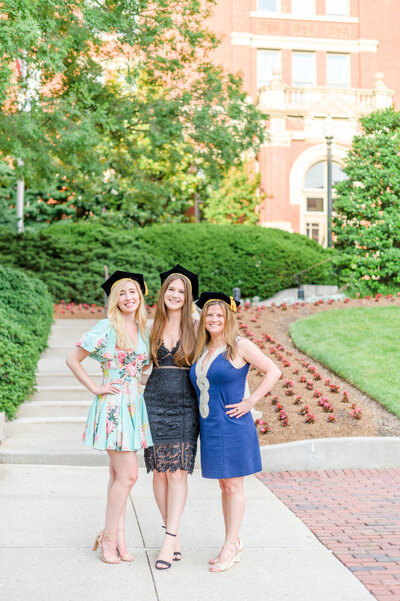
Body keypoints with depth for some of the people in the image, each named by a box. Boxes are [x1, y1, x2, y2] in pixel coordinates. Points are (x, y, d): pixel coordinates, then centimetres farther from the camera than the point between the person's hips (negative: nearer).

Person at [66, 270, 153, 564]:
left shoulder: (144, 330, 10)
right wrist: (95, 388, -8)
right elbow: (72, 359, -5)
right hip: (113, 406, -6)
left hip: (135, 406, 6)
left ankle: (119, 540, 15)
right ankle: (109, 537, 6)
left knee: (119, 476, 10)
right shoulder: (106, 328, -8)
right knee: (128, 474, -9)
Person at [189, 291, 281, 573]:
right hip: (209, 425, 7)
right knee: (224, 486, 13)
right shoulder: (202, 350, 11)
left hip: (233, 426, -6)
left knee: (234, 486, 0)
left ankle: (230, 548, 6)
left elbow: (273, 371, -10)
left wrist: (250, 401, -12)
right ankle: (234, 543, 22)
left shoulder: (240, 346, -8)